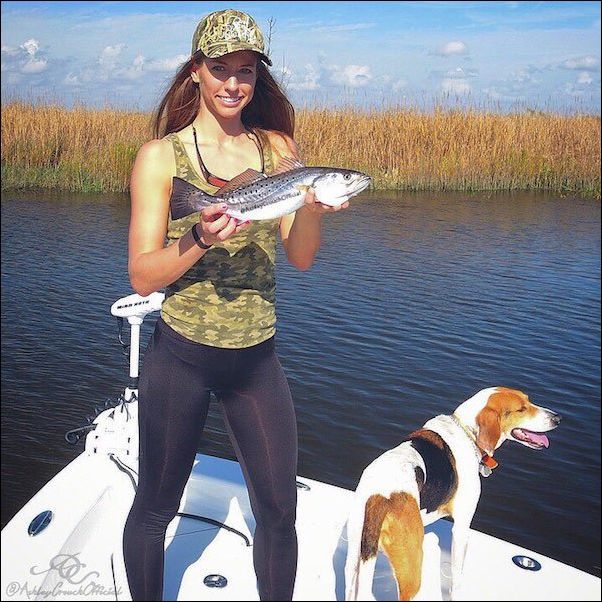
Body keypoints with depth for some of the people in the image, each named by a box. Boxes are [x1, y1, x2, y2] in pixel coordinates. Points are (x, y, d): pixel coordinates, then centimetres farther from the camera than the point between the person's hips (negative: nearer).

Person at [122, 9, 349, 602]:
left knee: (279, 509, 8)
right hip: (180, 356, -2)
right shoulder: (160, 156, -5)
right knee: (155, 504, 13)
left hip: (257, 356, 3)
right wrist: (199, 240, -25)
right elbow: (142, 275, -8)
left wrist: (312, 205, -21)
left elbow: (301, 256, -2)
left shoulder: (277, 147, 4)